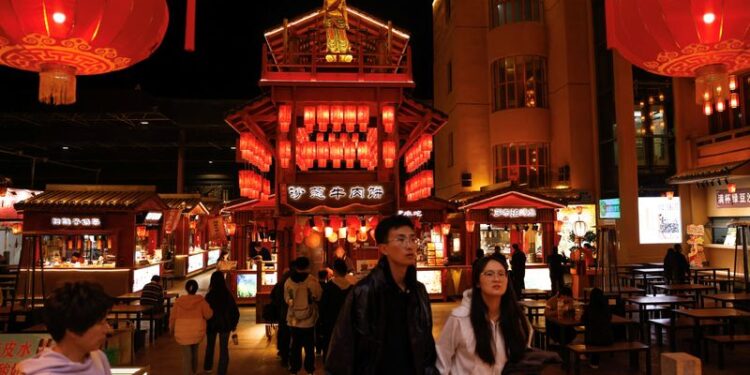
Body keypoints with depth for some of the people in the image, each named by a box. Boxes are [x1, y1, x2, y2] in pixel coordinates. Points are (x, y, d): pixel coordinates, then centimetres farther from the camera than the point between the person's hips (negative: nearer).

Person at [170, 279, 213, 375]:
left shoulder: (179, 301, -6)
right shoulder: (200, 300, -10)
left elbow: (173, 317, 1)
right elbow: (208, 314, -11)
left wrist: (171, 328, 18)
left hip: (183, 332, -1)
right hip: (197, 332, 1)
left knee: (186, 355, 8)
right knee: (194, 351, 26)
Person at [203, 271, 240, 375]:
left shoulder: (209, 295, -14)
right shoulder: (228, 294, -9)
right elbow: (235, 311, -4)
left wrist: (204, 325, 4)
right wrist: (234, 324, 9)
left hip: (212, 324, 0)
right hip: (225, 324, 0)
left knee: (210, 346, 22)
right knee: (224, 349, 7)